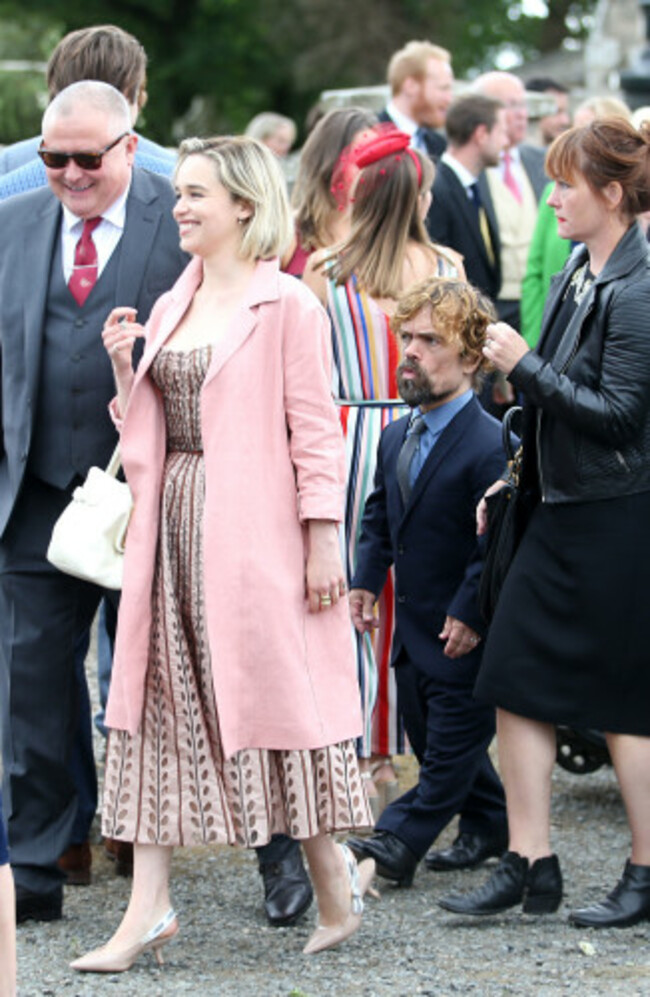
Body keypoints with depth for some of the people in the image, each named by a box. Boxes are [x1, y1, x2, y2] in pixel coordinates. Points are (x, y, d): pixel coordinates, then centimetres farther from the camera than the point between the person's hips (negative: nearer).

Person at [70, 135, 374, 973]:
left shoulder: (287, 306, -7)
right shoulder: (172, 306, 14)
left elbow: (314, 430, -9)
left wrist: (323, 541, -13)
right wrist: (123, 370, 0)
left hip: (251, 529, -7)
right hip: (172, 526, 7)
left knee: (274, 693, 0)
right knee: (158, 703, 3)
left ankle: (336, 883, 18)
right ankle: (148, 905, 5)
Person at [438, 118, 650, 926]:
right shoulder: (575, 277, 10)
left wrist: (523, 364, -19)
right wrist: (512, 479, 17)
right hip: (557, 510, 9)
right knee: (517, 683, 5)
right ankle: (529, 866, 11)